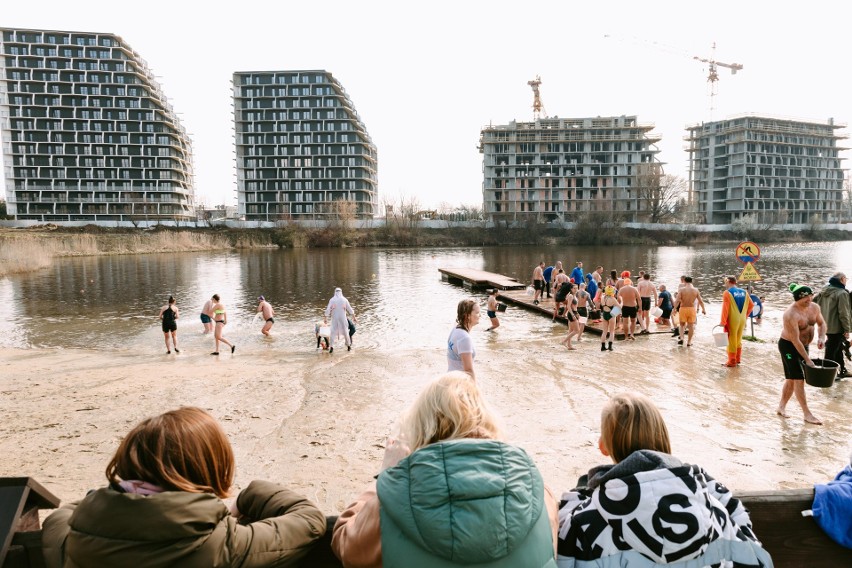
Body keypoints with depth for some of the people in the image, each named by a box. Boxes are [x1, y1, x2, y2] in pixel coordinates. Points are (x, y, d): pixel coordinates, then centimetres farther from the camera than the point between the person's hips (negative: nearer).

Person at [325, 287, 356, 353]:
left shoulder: (332, 300, -4)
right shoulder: (344, 300, -2)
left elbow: (328, 310, -7)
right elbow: (350, 310, 1)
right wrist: (354, 317, 11)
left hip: (334, 319, -1)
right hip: (343, 319, 1)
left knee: (333, 333, 3)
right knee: (345, 332, 14)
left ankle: (331, 347, -11)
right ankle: (349, 346, 23)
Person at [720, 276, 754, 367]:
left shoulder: (727, 292, -12)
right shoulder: (744, 292, 6)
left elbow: (725, 308, -17)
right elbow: (751, 305, 10)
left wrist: (722, 322, -15)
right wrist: (745, 315, 20)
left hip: (732, 320, -6)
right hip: (742, 320, 6)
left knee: (732, 341, 4)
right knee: (738, 340, 18)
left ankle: (732, 361, 9)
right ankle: (737, 359, 26)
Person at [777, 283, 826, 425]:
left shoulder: (814, 307, -5)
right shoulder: (791, 314, -28)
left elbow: (821, 323, 14)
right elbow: (795, 340, -26)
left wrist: (822, 337, -6)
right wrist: (807, 359, -24)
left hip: (803, 345, 8)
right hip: (789, 346, -8)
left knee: (791, 378, 13)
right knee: (798, 378, -7)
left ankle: (781, 407, 25)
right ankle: (807, 414, -1)